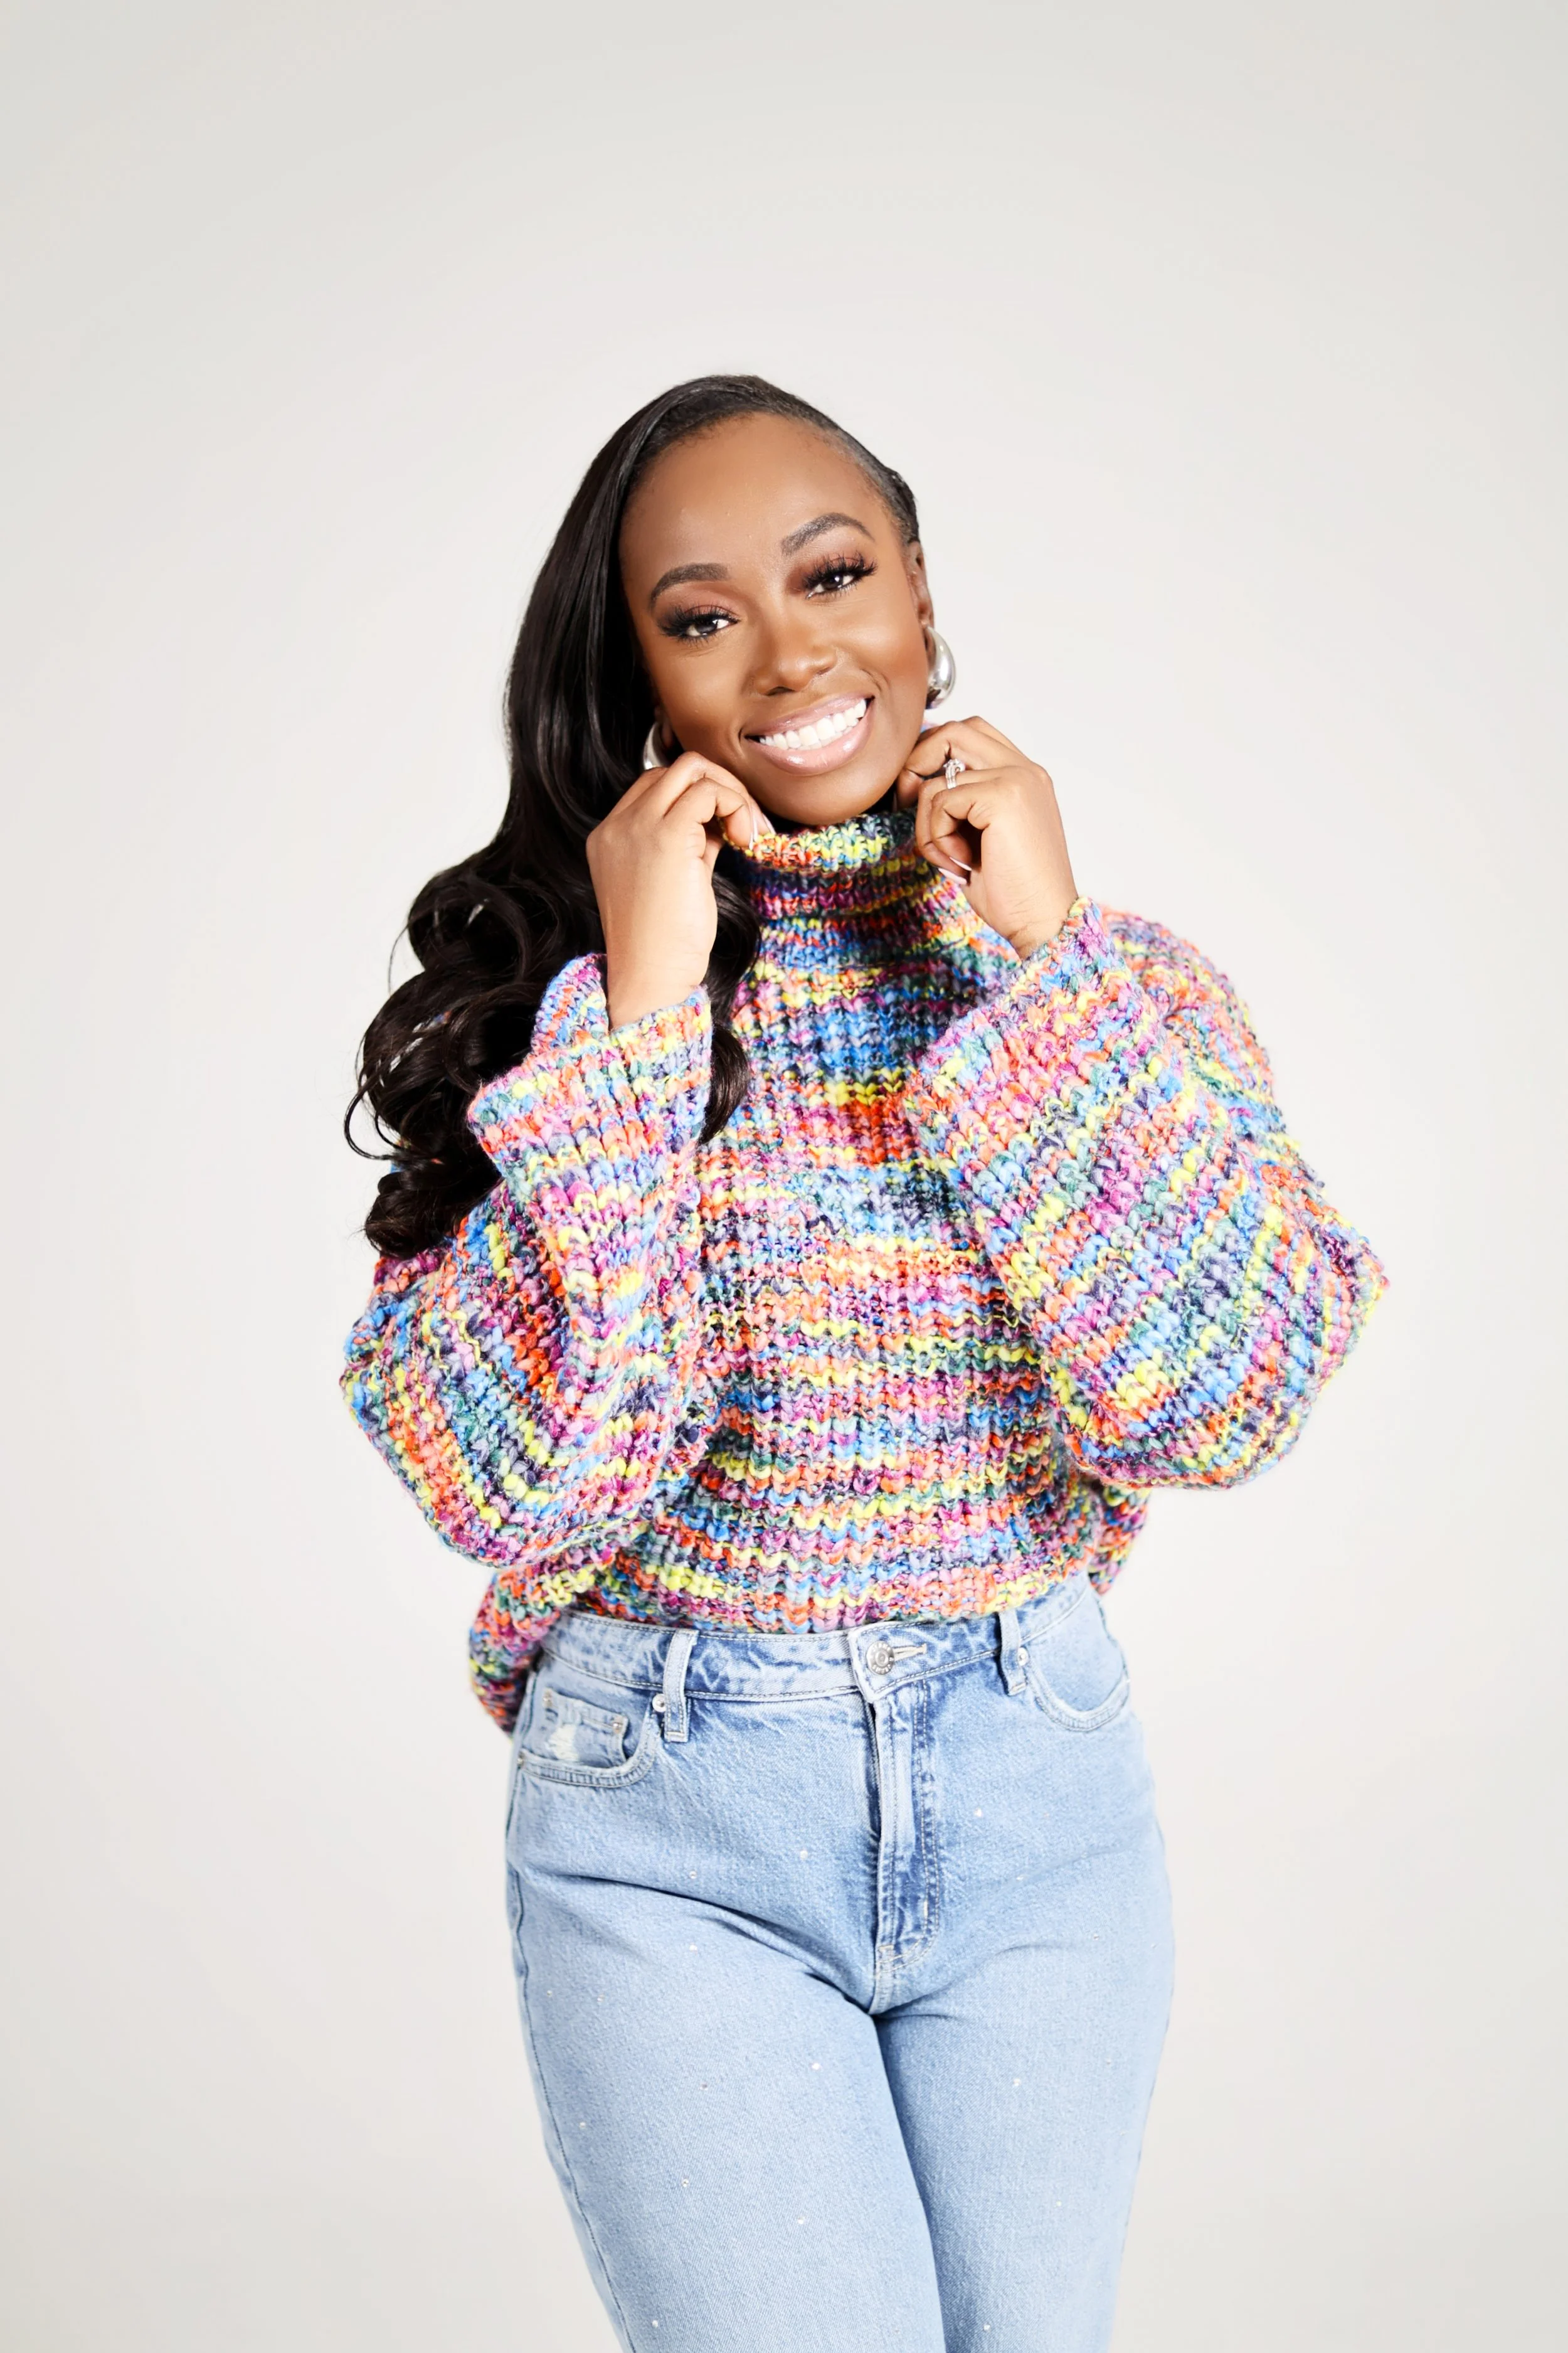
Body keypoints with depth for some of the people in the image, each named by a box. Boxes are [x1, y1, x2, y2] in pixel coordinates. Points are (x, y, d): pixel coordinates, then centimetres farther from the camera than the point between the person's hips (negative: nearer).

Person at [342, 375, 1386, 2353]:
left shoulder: (1115, 978, 0)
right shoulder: (558, 987, -5)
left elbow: (1227, 1402, -14)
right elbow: (507, 1482, -16)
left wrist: (1049, 960, -16)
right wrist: (639, 1011, -19)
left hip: (1039, 1794, 2)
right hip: (672, 1832, -2)